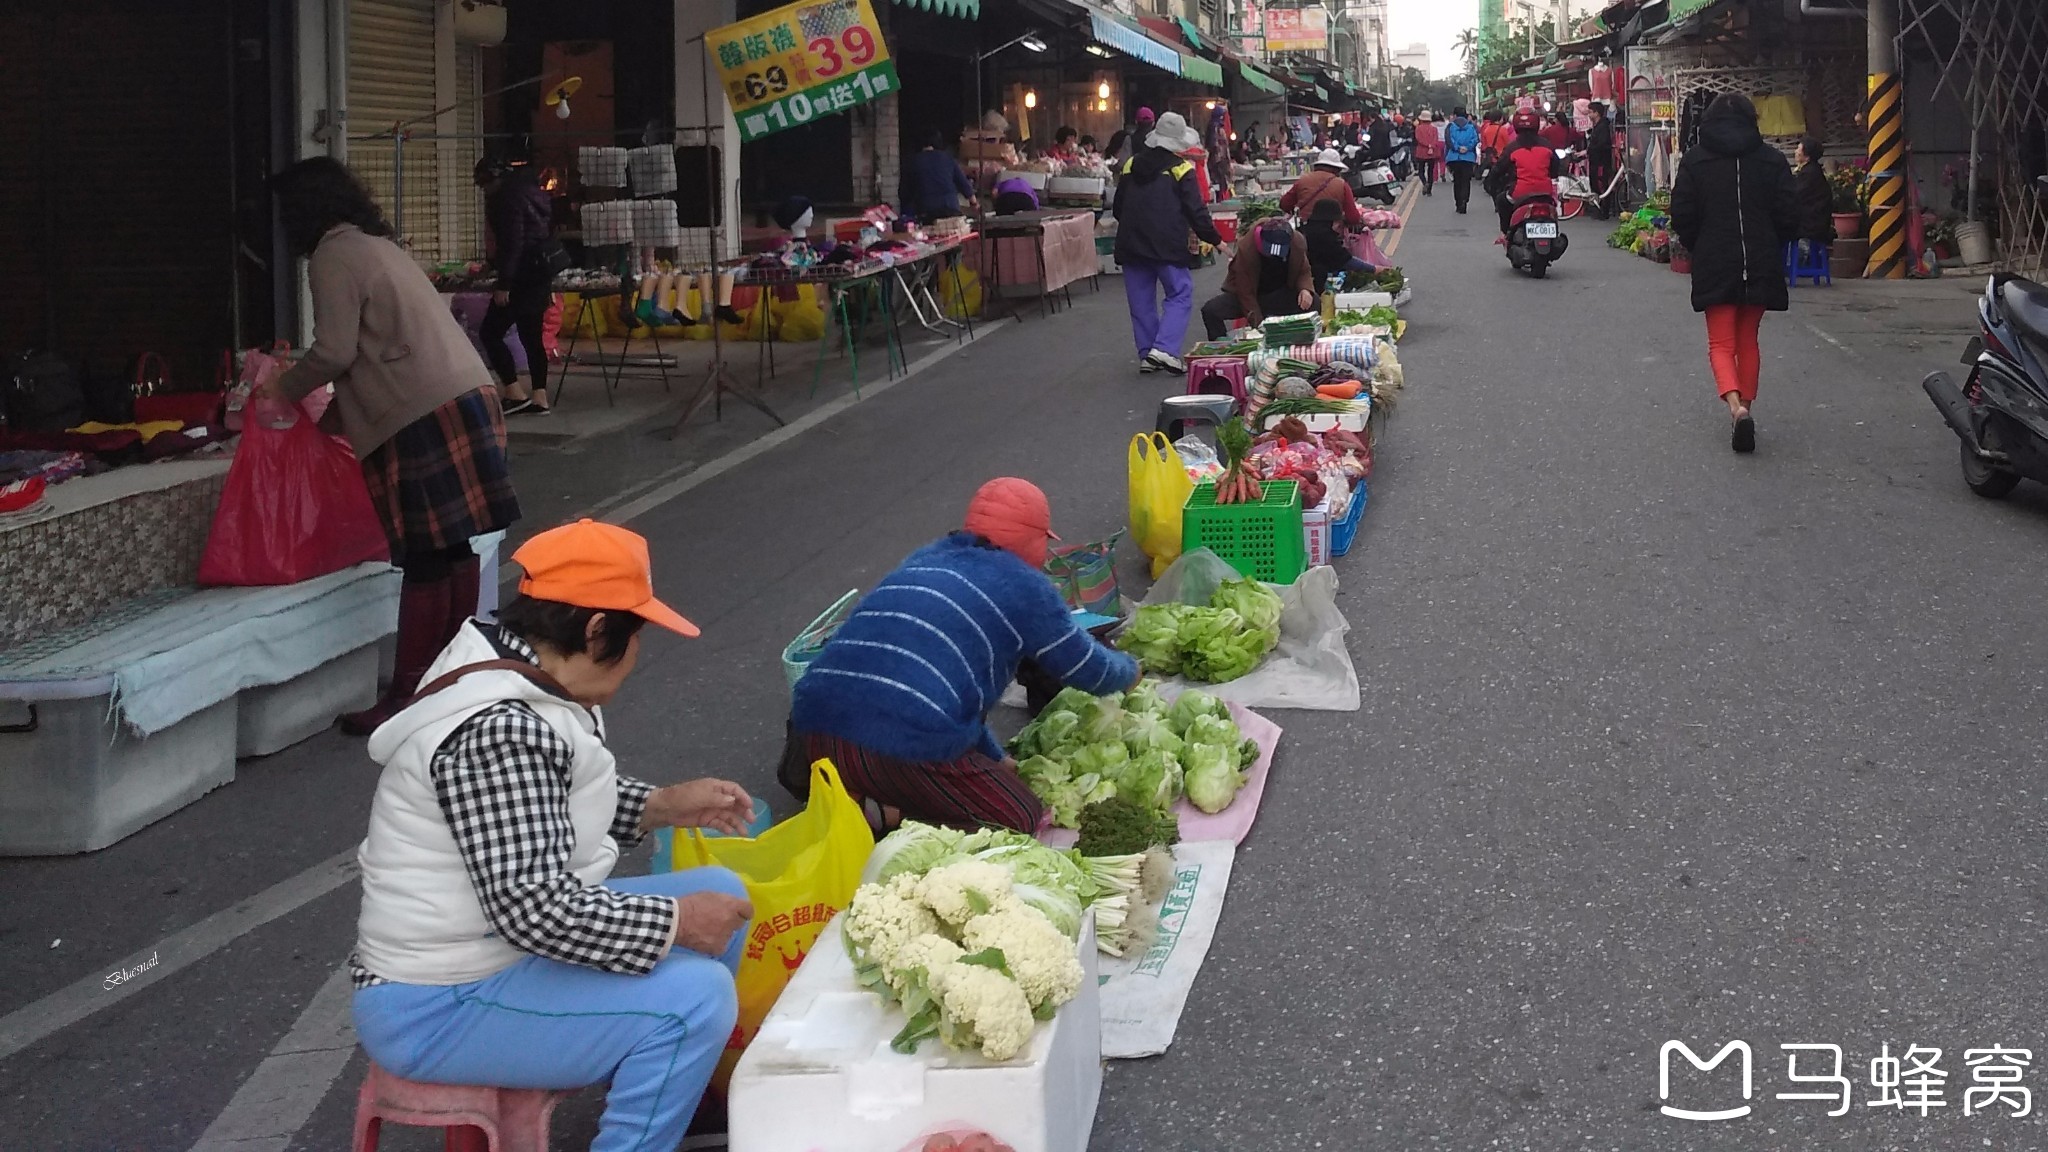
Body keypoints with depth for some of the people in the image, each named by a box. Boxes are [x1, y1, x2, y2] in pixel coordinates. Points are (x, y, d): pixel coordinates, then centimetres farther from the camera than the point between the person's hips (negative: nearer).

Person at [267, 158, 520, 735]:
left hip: (424, 415, -9)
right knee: (454, 548, 12)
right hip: (469, 395, 9)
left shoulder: (333, 256, -4)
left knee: (425, 558, -6)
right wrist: (333, 405, 30)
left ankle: (410, 694, -3)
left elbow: (335, 352, -10)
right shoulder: (378, 246, 24)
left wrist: (284, 389, 7)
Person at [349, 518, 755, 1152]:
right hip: (437, 1008, -11)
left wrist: (661, 805, 10)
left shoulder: (514, 680, 4)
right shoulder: (498, 729, -28)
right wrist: (675, 922, -21)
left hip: (490, 945, 11)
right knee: (694, 997, -25)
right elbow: (533, 907, -32)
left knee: (720, 893, 12)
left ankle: (674, 1094, 26)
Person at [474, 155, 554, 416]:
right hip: (541, 271, 10)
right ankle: (539, 397, 7)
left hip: (523, 275, -10)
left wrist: (503, 283, -21)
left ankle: (515, 393, -10)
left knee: (490, 333, -6)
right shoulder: (529, 192, 18)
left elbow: (513, 242, -20)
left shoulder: (508, 198, -11)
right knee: (532, 337, 11)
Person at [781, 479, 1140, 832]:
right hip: (911, 748, -7)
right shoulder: (1025, 586, 6)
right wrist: (1129, 671, 39)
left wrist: (995, 759, 36)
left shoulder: (923, 559, 25)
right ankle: (887, 815, -7)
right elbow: (1088, 669, 17)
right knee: (1023, 821, 8)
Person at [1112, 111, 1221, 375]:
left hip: (1131, 244, 5)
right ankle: (1164, 349, -14)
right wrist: (1214, 239, 5)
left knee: (1141, 300, 10)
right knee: (1180, 294, 2)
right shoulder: (1180, 169, -5)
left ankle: (1146, 354, 10)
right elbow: (1196, 211, -7)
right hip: (1167, 245, -5)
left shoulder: (1130, 166, 10)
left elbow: (1118, 208, 18)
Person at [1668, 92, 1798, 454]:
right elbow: (1789, 215, 0)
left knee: (1721, 343, 0)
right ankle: (1745, 405, 18)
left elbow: (1682, 217, -3)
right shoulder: (1771, 159, 1)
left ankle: (1736, 407, -24)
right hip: (1761, 266, 2)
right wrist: (1772, 250, 16)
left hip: (1714, 265, -2)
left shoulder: (1695, 160, -3)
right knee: (1748, 340, 17)